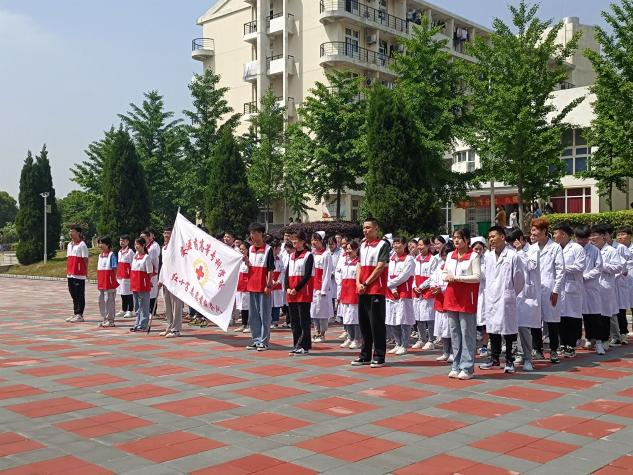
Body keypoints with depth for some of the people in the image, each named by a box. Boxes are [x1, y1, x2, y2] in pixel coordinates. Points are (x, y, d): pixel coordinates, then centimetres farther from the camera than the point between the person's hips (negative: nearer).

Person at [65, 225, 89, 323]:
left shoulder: (82, 244, -8)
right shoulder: (69, 244, 16)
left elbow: (85, 259, -9)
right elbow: (68, 258, 20)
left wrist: (86, 271, -12)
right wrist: (67, 270, 14)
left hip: (79, 274, -8)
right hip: (70, 274, 8)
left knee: (80, 295, -2)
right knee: (73, 294, 12)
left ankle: (80, 315, 2)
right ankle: (75, 314, 19)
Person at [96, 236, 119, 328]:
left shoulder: (111, 255, -8)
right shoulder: (100, 255, 15)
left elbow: (114, 269, -9)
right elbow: (99, 269, 18)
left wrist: (113, 280, -12)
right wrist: (99, 281, 13)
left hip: (109, 283, -8)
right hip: (101, 283, 8)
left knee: (109, 300, -4)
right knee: (101, 300, 11)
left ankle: (110, 320, 2)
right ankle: (104, 319, 20)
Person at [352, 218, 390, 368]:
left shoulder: (383, 245, -6)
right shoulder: (362, 245, 15)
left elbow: (380, 267, -12)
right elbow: (359, 266, 14)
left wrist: (366, 283, -12)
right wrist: (358, 283, -2)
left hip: (376, 290, -7)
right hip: (362, 291, 7)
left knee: (377, 324, -3)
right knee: (364, 323, 11)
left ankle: (379, 357, 3)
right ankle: (365, 355, 19)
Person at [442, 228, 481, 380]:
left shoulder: (473, 256, -5)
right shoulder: (450, 256, 13)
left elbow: (477, 276, -11)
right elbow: (444, 273, 19)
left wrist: (457, 278, -16)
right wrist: (447, 277, -4)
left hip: (466, 299, -6)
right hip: (451, 297, 6)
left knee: (467, 333, -3)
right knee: (454, 333, 9)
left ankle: (467, 368, 2)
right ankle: (457, 366, 16)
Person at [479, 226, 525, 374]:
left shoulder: (513, 256, -9)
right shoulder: (487, 256, 8)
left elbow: (519, 279, -4)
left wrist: (512, 294, 6)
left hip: (506, 299, -5)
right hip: (490, 298, 5)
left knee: (508, 330, 2)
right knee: (492, 329, 12)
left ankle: (509, 361, 12)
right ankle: (494, 358, 24)